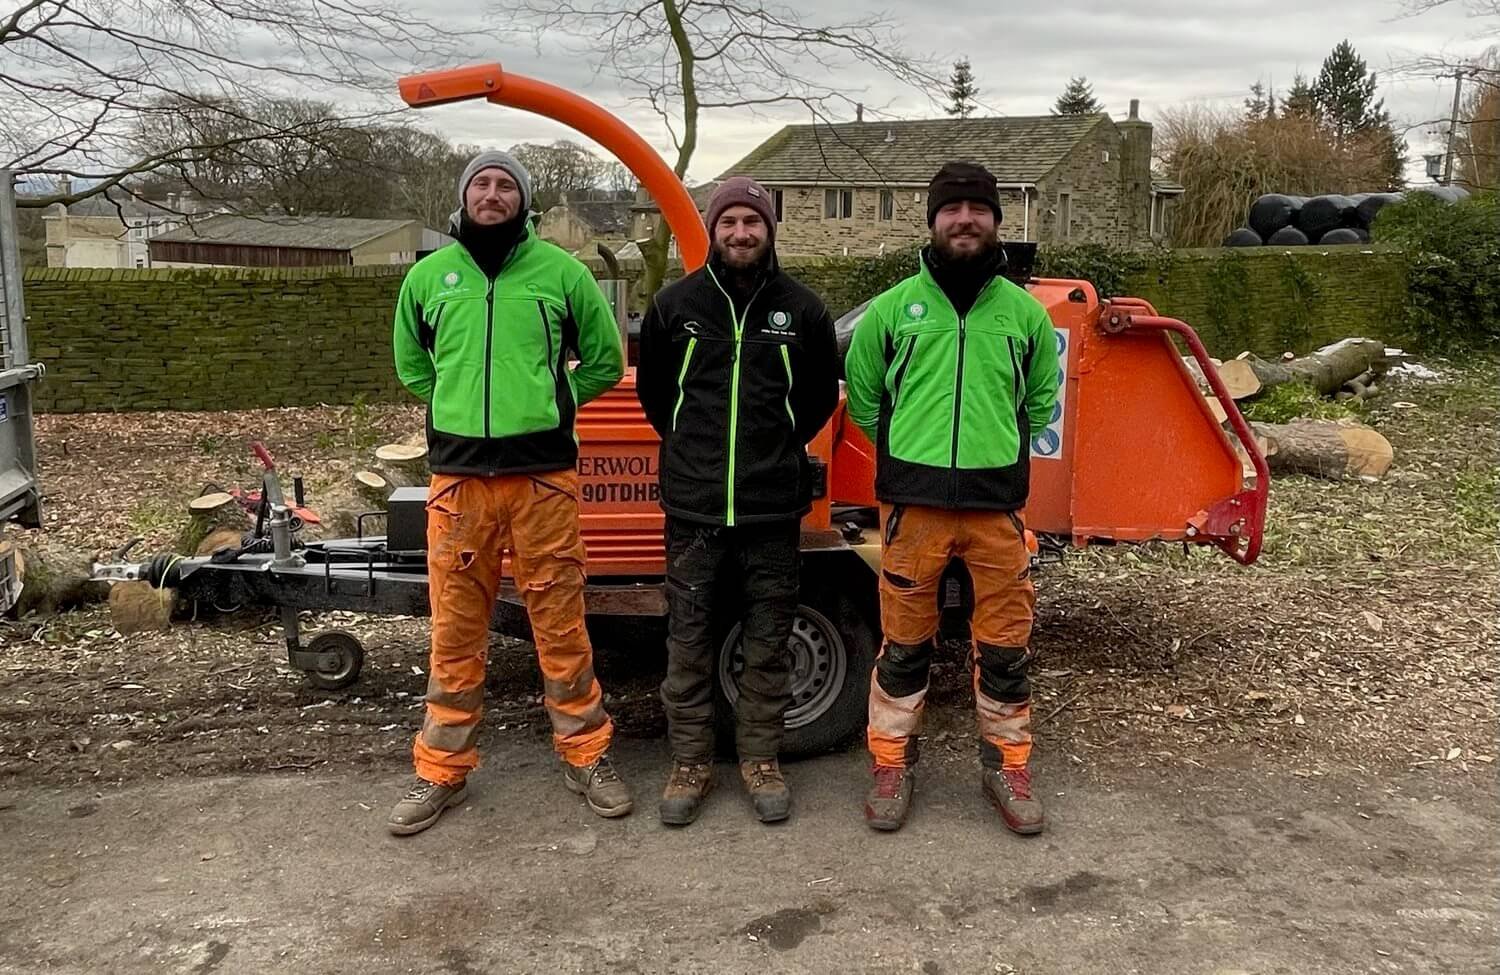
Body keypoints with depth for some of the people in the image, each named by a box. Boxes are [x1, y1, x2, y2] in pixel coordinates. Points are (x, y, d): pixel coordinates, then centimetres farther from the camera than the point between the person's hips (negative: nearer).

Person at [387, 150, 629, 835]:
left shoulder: (561, 271, 2)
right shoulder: (428, 276, 8)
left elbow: (605, 361, 11)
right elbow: (411, 365, 22)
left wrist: (548, 403, 6)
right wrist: (466, 406, 12)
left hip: (544, 475, -2)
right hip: (458, 475, 2)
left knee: (560, 625, 5)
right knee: (455, 631, 9)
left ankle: (586, 758, 20)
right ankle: (442, 771, 22)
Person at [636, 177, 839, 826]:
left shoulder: (800, 308, 3)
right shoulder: (676, 303, 4)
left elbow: (821, 394, 16)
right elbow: (652, 387, 16)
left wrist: (783, 445, 12)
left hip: (773, 506, 0)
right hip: (694, 505, 0)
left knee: (768, 640, 8)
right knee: (689, 638, 6)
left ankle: (761, 759, 22)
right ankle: (690, 762, 19)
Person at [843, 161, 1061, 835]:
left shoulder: (1023, 311, 8)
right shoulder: (893, 307, 3)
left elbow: (1040, 398, 19)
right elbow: (862, 393, 13)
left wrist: (998, 447, 11)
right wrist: (908, 450, 9)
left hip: (998, 502, 2)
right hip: (912, 500, -1)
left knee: (1004, 643, 9)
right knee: (905, 641, 7)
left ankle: (1007, 766, 25)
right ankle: (893, 764, 22)